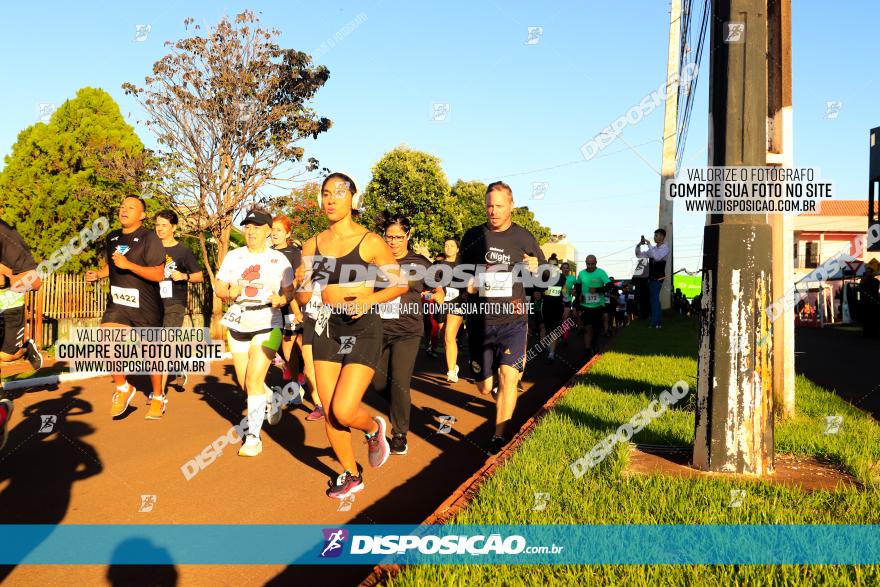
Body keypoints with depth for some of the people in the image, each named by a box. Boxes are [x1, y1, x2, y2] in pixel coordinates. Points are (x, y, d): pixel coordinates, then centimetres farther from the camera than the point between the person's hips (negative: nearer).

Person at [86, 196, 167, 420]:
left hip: (145, 306, -4)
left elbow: (158, 274, -17)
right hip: (118, 303, 4)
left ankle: (158, 397, 29)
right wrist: (97, 274, 5)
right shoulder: (113, 237, 9)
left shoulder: (149, 238, -10)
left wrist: (129, 265, -26)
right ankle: (123, 389, 8)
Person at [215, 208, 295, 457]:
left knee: (254, 380, -14)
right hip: (238, 324, 4)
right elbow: (219, 289, 7)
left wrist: (280, 299, -17)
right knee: (244, 382, 8)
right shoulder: (233, 256, 7)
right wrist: (230, 292, -15)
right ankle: (272, 401, 41)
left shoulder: (278, 259, 0)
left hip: (267, 324, -4)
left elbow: (289, 292, 5)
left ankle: (253, 437, -7)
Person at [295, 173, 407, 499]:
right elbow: (303, 297, 8)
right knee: (329, 414, 7)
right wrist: (301, 285, -15)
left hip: (363, 330, -4)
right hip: (326, 329, 5)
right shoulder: (312, 245, 4)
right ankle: (351, 475, 29)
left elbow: (400, 284, -2)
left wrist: (369, 300, -19)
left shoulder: (371, 242, -8)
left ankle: (374, 427, 22)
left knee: (344, 411, -14)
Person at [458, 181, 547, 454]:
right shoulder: (473, 236, 5)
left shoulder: (523, 237, 4)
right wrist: (469, 284, -10)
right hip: (480, 320, 2)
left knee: (508, 375, -19)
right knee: (484, 387, 8)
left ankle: (500, 436, -10)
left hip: (513, 320, -2)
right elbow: (461, 272, 13)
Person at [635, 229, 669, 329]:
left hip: (658, 277, -8)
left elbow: (657, 257, -29)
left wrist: (649, 245, -27)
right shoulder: (653, 248, 11)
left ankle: (655, 323, -2)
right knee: (655, 298, 14)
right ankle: (658, 320, 24)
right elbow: (639, 255, 14)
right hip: (651, 277, 8)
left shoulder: (665, 248, -10)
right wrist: (638, 245, -4)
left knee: (654, 299, -7)